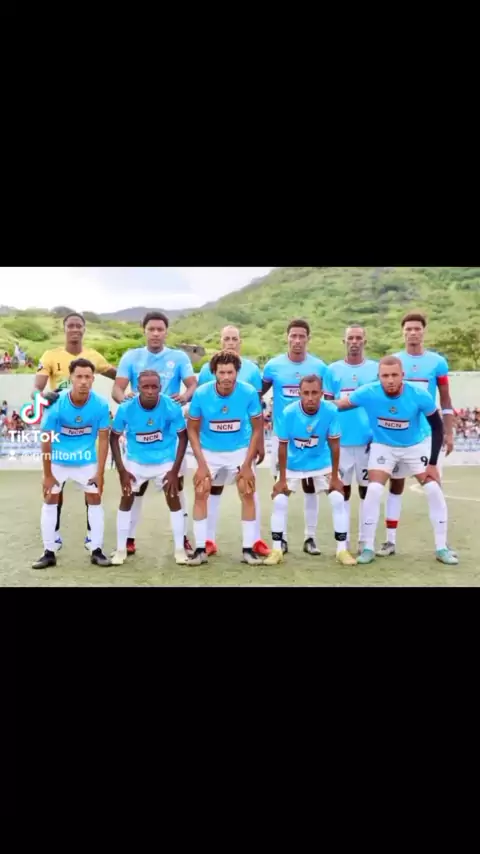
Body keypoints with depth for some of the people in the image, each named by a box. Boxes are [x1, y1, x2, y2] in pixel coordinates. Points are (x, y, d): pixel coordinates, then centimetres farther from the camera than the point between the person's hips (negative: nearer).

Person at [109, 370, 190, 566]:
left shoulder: (171, 407, -23)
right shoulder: (126, 409, -21)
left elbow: (182, 437, -10)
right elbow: (114, 438, -7)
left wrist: (175, 470, -14)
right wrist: (121, 470, -12)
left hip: (165, 460, -1)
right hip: (135, 461, 1)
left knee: (173, 500, -2)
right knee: (126, 500, 0)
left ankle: (179, 549, 11)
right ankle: (121, 549, 14)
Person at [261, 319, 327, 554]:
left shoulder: (319, 367, -2)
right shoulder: (273, 366, -3)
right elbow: (258, 393, 8)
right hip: (281, 434, 0)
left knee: (310, 485, 5)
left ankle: (310, 537, 15)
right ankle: (281, 537, 14)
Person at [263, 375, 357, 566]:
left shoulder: (330, 411, -26)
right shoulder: (289, 412, -26)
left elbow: (334, 445, -15)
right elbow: (283, 446, -16)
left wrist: (335, 477, -11)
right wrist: (282, 479, -13)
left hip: (322, 463, 0)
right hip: (293, 465, 0)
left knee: (338, 500, -8)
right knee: (279, 501, -7)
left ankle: (342, 550, 4)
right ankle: (277, 550, 5)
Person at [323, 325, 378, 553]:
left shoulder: (376, 369, 4)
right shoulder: (332, 370, 4)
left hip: (368, 440, 0)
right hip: (341, 440, 0)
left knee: (366, 489, 7)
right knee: (343, 489, 6)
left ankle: (365, 540, 16)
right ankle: (343, 540, 15)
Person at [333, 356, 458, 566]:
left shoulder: (420, 395, -27)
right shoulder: (368, 393, -27)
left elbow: (437, 426, -13)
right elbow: (340, 404, -10)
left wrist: (433, 462, -14)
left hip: (415, 446, 1)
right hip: (383, 446, 0)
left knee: (434, 490, -7)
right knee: (374, 491, -16)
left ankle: (442, 548, 8)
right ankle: (368, 548, -1)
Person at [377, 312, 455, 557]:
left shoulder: (437, 362, 0)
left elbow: (445, 400, 4)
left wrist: (448, 432, -2)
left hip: (426, 434, -1)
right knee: (396, 484, 7)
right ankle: (390, 540, 13)